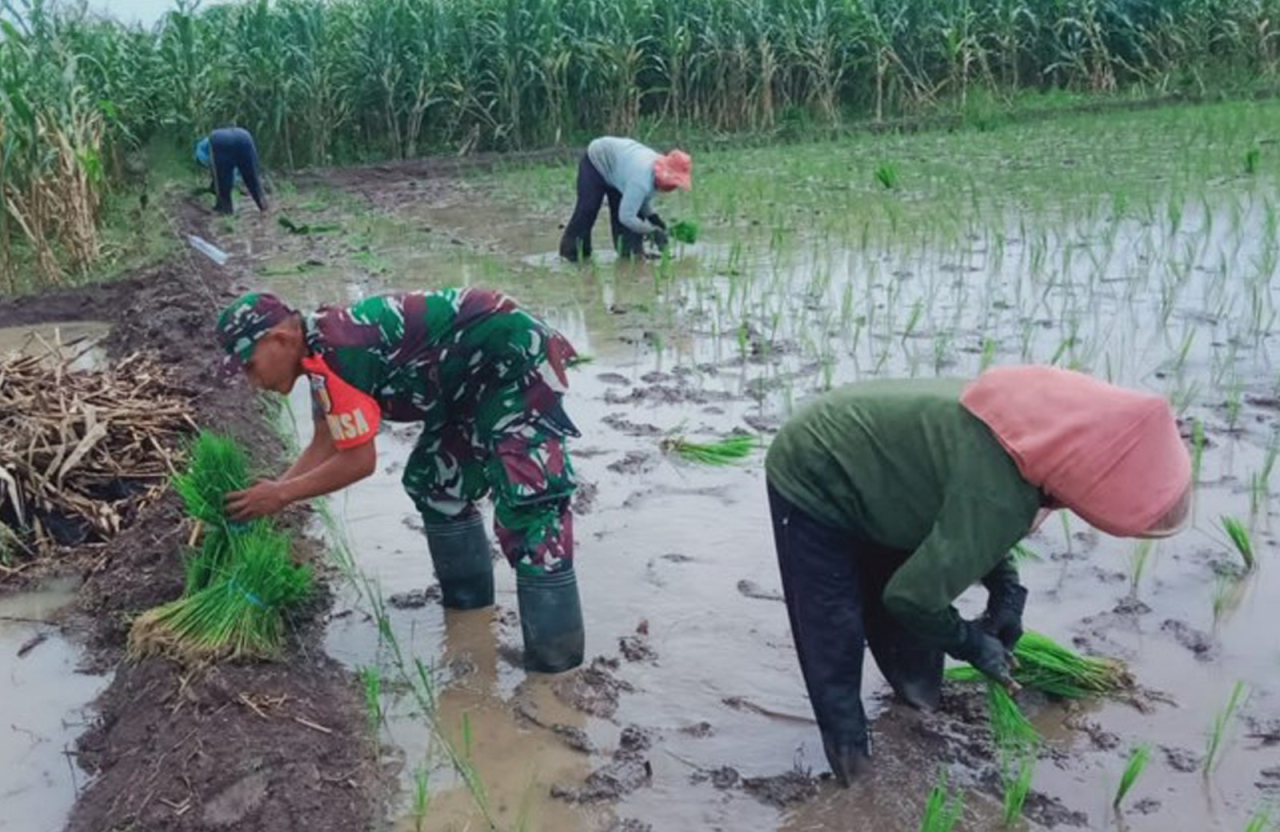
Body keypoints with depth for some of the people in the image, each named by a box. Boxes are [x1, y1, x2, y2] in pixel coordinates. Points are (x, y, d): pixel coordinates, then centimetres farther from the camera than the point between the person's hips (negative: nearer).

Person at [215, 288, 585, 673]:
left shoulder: (334, 351, -24)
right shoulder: (321, 349, 8)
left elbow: (359, 461, -18)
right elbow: (324, 448, 15)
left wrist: (281, 494, -7)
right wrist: (266, 494, 8)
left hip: (516, 360, -11)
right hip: (478, 374, 11)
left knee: (527, 501, -16)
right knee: (435, 482, 19)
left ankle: (555, 654, -12)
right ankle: (467, 595, 33)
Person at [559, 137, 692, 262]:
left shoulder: (658, 166, -15)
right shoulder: (641, 180, -42)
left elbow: (642, 200, -1)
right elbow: (627, 217, -41)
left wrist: (654, 218, -16)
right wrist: (652, 231, -34)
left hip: (616, 160, 8)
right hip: (596, 161, -8)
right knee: (587, 209, -11)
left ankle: (632, 252, 2)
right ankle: (570, 253, 0)